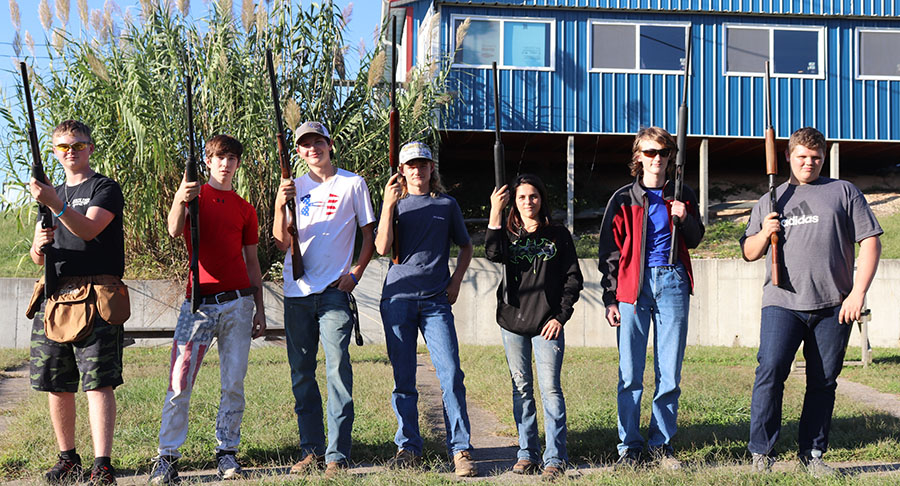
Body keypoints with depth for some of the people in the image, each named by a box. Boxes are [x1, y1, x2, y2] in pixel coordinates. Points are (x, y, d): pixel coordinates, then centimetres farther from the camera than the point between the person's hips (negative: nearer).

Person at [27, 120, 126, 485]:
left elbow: (88, 229, -16)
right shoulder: (53, 193, 22)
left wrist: (54, 204, -29)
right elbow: (37, 258, 19)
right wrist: (39, 245, -4)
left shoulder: (105, 188, 4)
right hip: (55, 296, 6)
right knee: (57, 385, 8)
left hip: (96, 296, -6)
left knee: (99, 382, -12)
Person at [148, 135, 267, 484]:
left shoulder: (244, 209, 14)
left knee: (234, 383, 3)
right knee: (180, 383, -6)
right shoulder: (192, 195, 7)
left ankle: (226, 451, 13)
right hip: (199, 301, -2)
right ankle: (167, 456, 0)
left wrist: (260, 308, 12)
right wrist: (180, 200, -34)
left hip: (238, 301, 3)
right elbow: (174, 231, -14)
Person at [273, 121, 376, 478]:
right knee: (301, 375, 7)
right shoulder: (294, 187, 12)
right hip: (297, 292, 4)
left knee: (337, 372, -10)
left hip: (334, 291, -4)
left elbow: (370, 233, 9)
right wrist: (280, 206, -11)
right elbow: (282, 244, 5)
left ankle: (337, 456, -8)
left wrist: (355, 273, -4)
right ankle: (311, 450, 16)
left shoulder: (352, 184, 5)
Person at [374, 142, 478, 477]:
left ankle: (461, 449, -5)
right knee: (403, 379, 3)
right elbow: (382, 248, -4)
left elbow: (466, 247, 22)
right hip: (397, 298, 0)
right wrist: (389, 205, -11)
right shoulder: (394, 203, 10)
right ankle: (408, 448, 12)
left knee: (451, 375, -10)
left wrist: (456, 281, 9)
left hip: (436, 301, 0)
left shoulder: (447, 204, 13)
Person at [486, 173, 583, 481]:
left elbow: (573, 279, 5)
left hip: (547, 323, -2)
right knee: (521, 388, 8)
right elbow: (494, 254, -14)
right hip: (512, 321, 3)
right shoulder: (508, 234, 10)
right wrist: (495, 213, -17)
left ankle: (556, 458, -7)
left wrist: (561, 316, -5)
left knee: (550, 389, -9)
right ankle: (528, 454, 16)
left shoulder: (559, 236, 6)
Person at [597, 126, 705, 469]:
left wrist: (685, 219, -2)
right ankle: (630, 446, 7)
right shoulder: (623, 200, 6)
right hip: (634, 285, -2)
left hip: (673, 285, 2)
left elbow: (695, 241, 19)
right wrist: (610, 299, -1)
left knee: (670, 374, 2)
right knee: (630, 375, -2)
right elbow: (609, 252, 5)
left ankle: (662, 444, 12)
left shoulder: (682, 197, 12)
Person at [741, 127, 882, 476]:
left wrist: (858, 292, -4)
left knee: (823, 382, 4)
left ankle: (812, 453, 14)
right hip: (782, 303, 0)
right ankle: (761, 453, -4)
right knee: (770, 372, -12)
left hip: (833, 306, 0)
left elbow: (870, 242, 6)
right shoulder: (770, 201, 17)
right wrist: (764, 233, -3)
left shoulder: (843, 192, 12)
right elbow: (748, 253, 20)